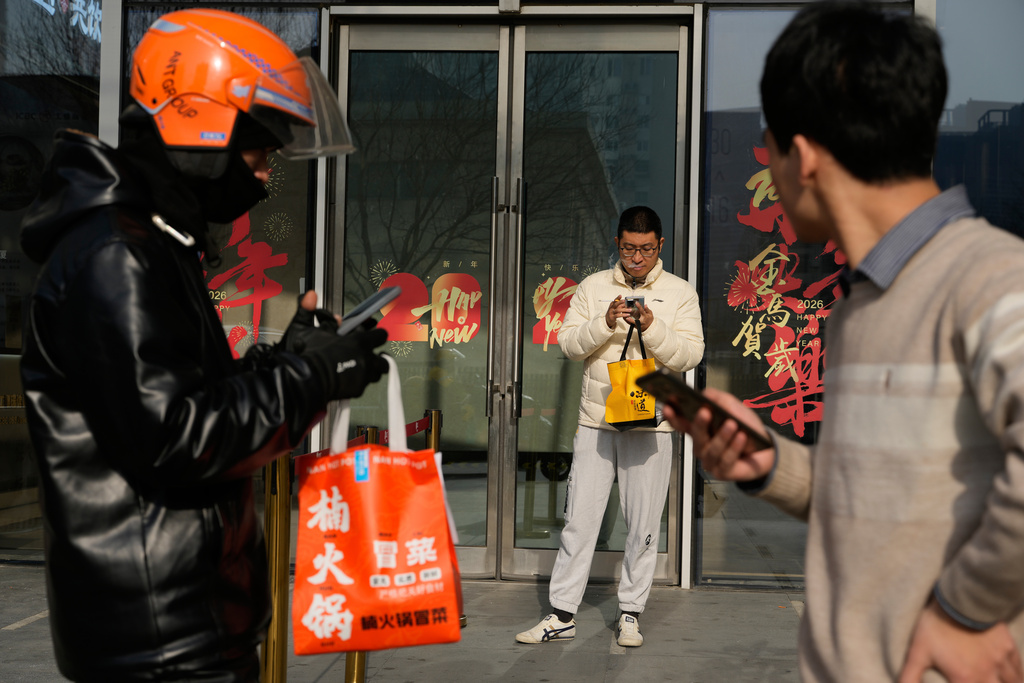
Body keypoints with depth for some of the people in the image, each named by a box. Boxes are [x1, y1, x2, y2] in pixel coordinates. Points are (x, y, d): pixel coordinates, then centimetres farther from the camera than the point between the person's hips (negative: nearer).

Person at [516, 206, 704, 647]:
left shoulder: (680, 293, 6)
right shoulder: (593, 287, 10)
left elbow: (690, 355, -2)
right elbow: (568, 343, 3)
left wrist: (652, 327, -17)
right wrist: (605, 323, -14)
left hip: (651, 424, -1)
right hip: (595, 421, 1)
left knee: (643, 526, 4)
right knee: (579, 519, 2)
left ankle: (630, 614, 17)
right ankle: (562, 614, 10)